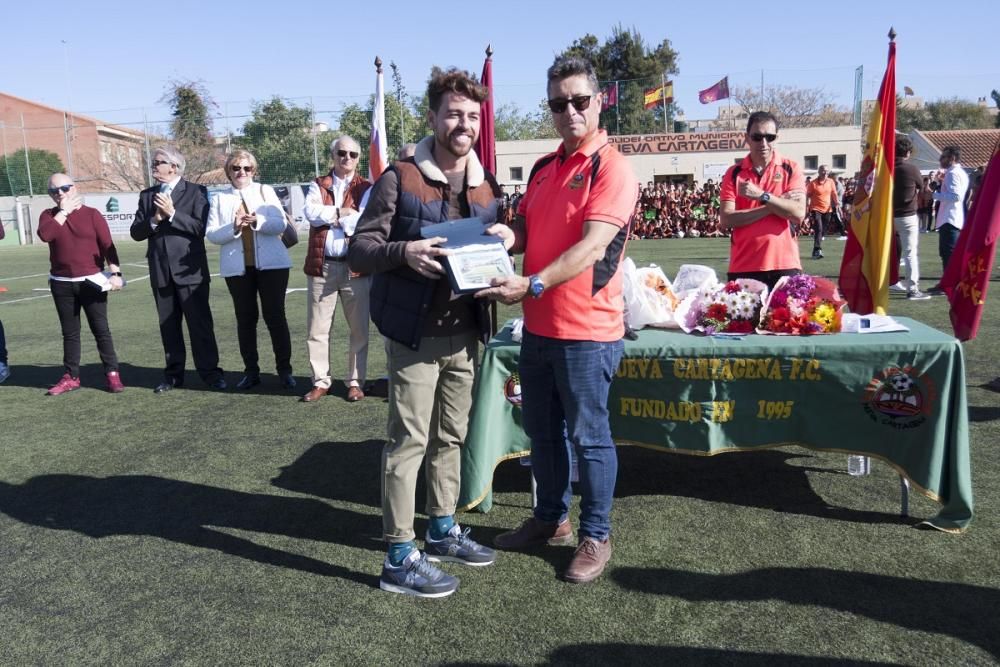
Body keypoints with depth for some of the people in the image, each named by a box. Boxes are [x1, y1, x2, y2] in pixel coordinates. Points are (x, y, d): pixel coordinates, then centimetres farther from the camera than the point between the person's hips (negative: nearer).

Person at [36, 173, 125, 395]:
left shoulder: (92, 214, 0)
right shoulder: (48, 215, 7)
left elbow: (107, 245, -4)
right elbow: (45, 234, -16)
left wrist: (115, 272, -15)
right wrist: (64, 211, -10)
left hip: (91, 281, -3)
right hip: (61, 284, 3)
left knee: (101, 329, 0)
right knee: (69, 332, 9)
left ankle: (112, 374, 3)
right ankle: (71, 376, 15)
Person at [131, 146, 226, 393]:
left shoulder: (195, 191, -2)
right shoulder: (147, 195, 12)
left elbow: (201, 227, -12)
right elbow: (136, 232, 6)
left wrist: (172, 213, -18)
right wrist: (155, 219, -11)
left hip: (189, 270, -5)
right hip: (161, 272, 5)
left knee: (200, 323, -1)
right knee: (168, 325, 10)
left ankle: (209, 371, 7)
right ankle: (174, 373, 19)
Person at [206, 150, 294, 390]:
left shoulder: (266, 191, 8)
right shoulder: (219, 198, 9)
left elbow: (281, 224, -3)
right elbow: (211, 234, -1)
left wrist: (257, 222, -21)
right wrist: (234, 227, -19)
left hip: (271, 264, -1)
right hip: (237, 268, 1)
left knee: (275, 316, 0)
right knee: (245, 319, 6)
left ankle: (284, 370, 7)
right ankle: (251, 371, 15)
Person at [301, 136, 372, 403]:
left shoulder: (366, 188, 5)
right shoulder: (317, 185, 13)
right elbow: (310, 212, -7)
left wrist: (328, 215, -6)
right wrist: (342, 212, -8)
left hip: (355, 267, -2)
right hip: (321, 265, 2)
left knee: (359, 328, 4)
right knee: (318, 328, 6)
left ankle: (355, 382, 15)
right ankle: (321, 381, 17)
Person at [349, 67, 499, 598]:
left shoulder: (487, 186, 10)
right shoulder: (399, 178, -8)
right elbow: (359, 251, -9)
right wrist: (403, 252, -29)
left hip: (465, 332, 6)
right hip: (415, 333, -6)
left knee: (451, 436, 15)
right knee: (408, 441, -2)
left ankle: (442, 531, 33)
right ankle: (399, 559, 9)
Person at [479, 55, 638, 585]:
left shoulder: (611, 168, -11)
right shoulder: (543, 168, 12)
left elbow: (593, 246, -22)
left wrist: (532, 284, -31)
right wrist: (509, 235, -6)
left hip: (585, 331, -8)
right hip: (537, 326, 8)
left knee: (588, 437, 5)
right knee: (542, 431, 18)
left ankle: (595, 536, 23)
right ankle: (550, 519, 37)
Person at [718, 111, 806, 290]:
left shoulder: (791, 169, 4)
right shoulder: (733, 173, 5)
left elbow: (798, 213, -9)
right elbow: (726, 220, -7)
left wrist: (762, 196, -17)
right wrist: (775, 204, -9)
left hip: (784, 265, 0)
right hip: (743, 267, 1)